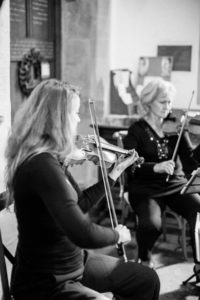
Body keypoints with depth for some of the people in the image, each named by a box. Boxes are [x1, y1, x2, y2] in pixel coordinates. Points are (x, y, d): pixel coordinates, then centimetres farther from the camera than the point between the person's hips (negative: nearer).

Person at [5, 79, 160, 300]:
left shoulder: (50, 159, 1)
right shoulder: (42, 166, -29)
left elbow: (79, 205, 12)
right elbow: (84, 235, -36)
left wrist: (115, 172, 13)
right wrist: (117, 234, -16)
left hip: (74, 260, 10)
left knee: (147, 280, 15)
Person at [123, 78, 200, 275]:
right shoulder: (137, 130, -4)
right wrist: (155, 167, -31)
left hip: (176, 185, 3)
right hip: (146, 188, -3)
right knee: (151, 224, -31)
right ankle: (144, 258, 4)